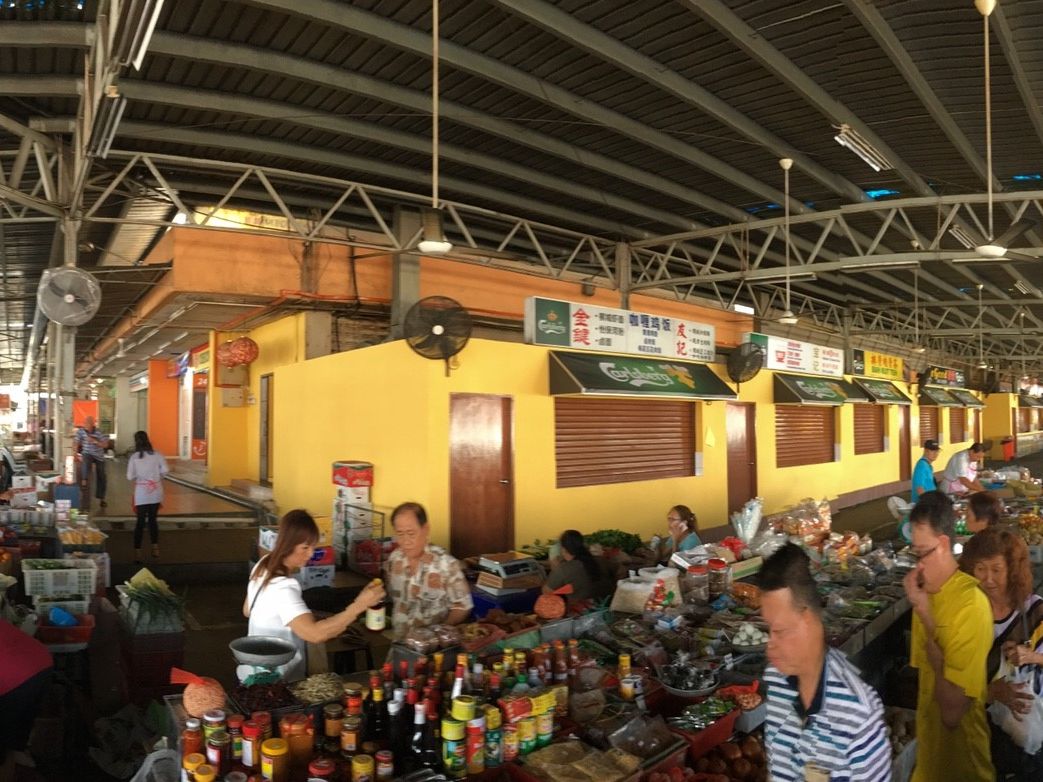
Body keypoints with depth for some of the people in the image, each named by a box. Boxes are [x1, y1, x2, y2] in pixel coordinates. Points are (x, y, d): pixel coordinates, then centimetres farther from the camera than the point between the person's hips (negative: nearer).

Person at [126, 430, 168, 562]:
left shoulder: (134, 458, -5)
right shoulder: (157, 455, -3)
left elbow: (130, 477, -6)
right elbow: (165, 471, -9)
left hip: (142, 493, -2)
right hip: (156, 492, 2)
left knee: (141, 521, 5)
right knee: (153, 519, 16)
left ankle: (137, 552, 5)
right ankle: (155, 548, 18)